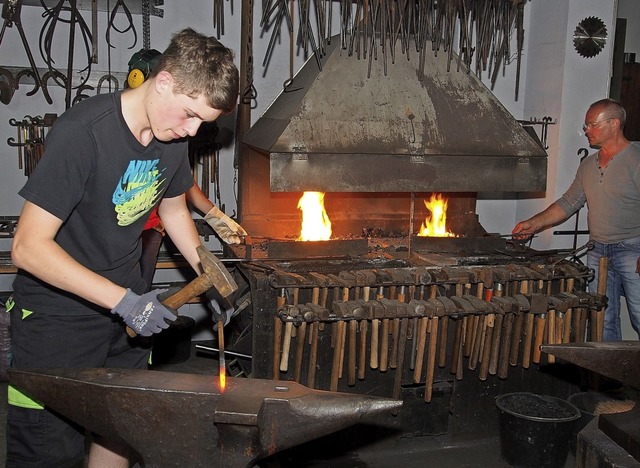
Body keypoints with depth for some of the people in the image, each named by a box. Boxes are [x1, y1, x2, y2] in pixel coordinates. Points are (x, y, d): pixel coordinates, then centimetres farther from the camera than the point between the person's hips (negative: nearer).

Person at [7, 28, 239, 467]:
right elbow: (29, 247, -26)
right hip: (57, 316, -6)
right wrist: (122, 300, -29)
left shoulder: (173, 135, -3)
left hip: (126, 304, 7)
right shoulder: (81, 133, -25)